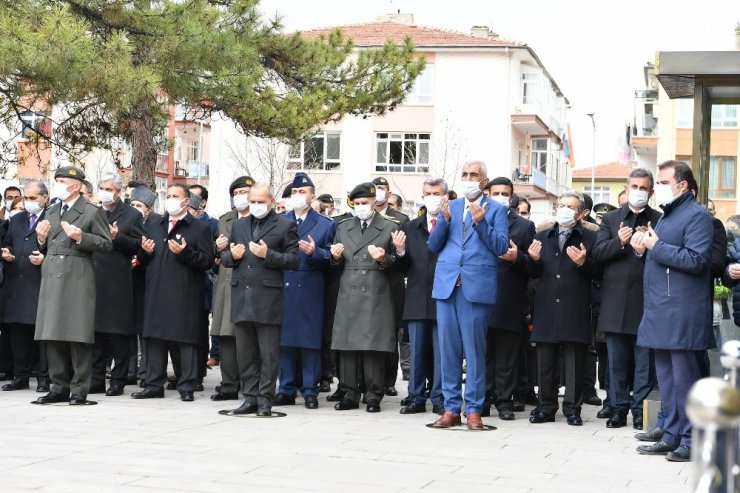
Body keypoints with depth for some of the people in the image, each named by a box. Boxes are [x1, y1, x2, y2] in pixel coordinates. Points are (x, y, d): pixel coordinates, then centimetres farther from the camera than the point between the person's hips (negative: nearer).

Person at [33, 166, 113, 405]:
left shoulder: (92, 212, 0)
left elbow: (106, 244, -5)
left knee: (77, 336, -5)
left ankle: (79, 390, 2)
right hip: (52, 277, 6)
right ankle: (59, 387, 14)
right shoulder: (51, 212, 20)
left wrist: (80, 237, -16)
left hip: (77, 279, -6)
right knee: (52, 336, 6)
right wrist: (42, 239, 4)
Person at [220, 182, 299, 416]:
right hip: (242, 298, 5)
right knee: (245, 353, 8)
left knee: (269, 353, -1)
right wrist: (231, 255, -1)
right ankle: (250, 397, 14)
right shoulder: (239, 225, 19)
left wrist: (268, 254, -17)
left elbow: (293, 259, -5)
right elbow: (224, 257, 21)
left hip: (268, 298, -5)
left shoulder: (285, 226, 2)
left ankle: (265, 399, 5)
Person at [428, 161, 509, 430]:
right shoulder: (450, 206, 17)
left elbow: (502, 247, -4)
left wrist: (480, 222, -15)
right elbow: (433, 246, 11)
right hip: (447, 284, 4)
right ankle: (451, 408, 11)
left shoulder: (496, 210, 7)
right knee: (448, 348, 4)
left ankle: (474, 410, 5)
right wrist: (444, 220, -5)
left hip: (477, 285, -3)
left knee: (474, 349, -2)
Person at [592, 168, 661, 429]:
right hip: (616, 302, 2)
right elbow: (598, 253, 0)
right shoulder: (611, 219, 11)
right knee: (617, 360, 9)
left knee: (644, 359, 3)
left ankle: (641, 408, 9)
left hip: (646, 301, -2)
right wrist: (618, 242, -16)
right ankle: (618, 408, 16)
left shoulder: (660, 221, 2)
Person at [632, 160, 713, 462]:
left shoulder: (696, 216, -8)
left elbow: (696, 259, -20)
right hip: (660, 313, 10)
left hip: (683, 315, -10)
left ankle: (691, 440, 0)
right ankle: (671, 436, 19)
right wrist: (642, 250, 7)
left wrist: (657, 247, -15)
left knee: (685, 378, -5)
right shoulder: (666, 215, 21)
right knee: (666, 378, 12)